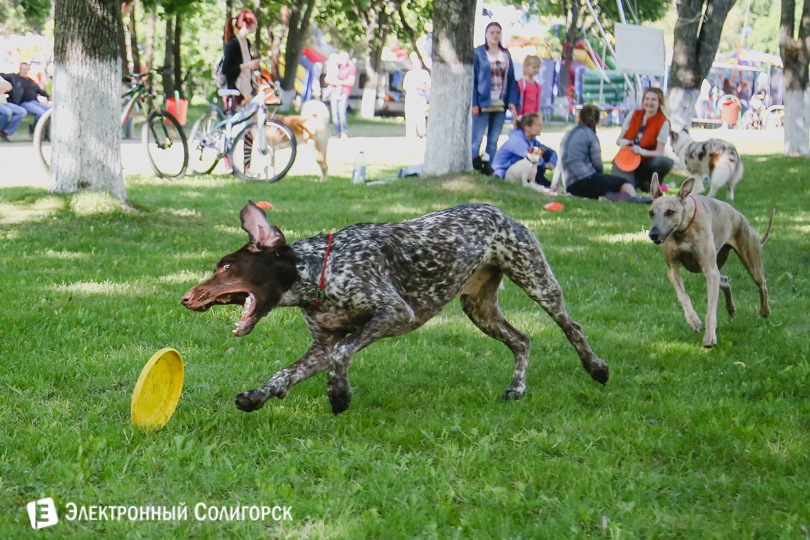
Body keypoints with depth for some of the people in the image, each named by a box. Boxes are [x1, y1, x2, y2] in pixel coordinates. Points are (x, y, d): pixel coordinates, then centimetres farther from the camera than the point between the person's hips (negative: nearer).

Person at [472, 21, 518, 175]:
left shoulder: (506, 55, 13)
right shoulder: (478, 53, 0)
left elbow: (511, 79, 13)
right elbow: (472, 79, -3)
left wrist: (512, 101, 2)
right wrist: (474, 103, -11)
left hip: (500, 104, 5)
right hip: (483, 103, -4)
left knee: (493, 140, 5)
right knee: (476, 138, -8)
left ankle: (489, 167, 9)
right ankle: (474, 164, -5)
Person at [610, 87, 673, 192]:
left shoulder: (663, 123, -2)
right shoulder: (633, 115, 7)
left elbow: (659, 153, -7)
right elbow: (619, 139, 11)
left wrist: (642, 151, -26)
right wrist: (622, 142, -15)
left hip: (645, 165, 0)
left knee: (666, 162, -33)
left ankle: (648, 185, -6)